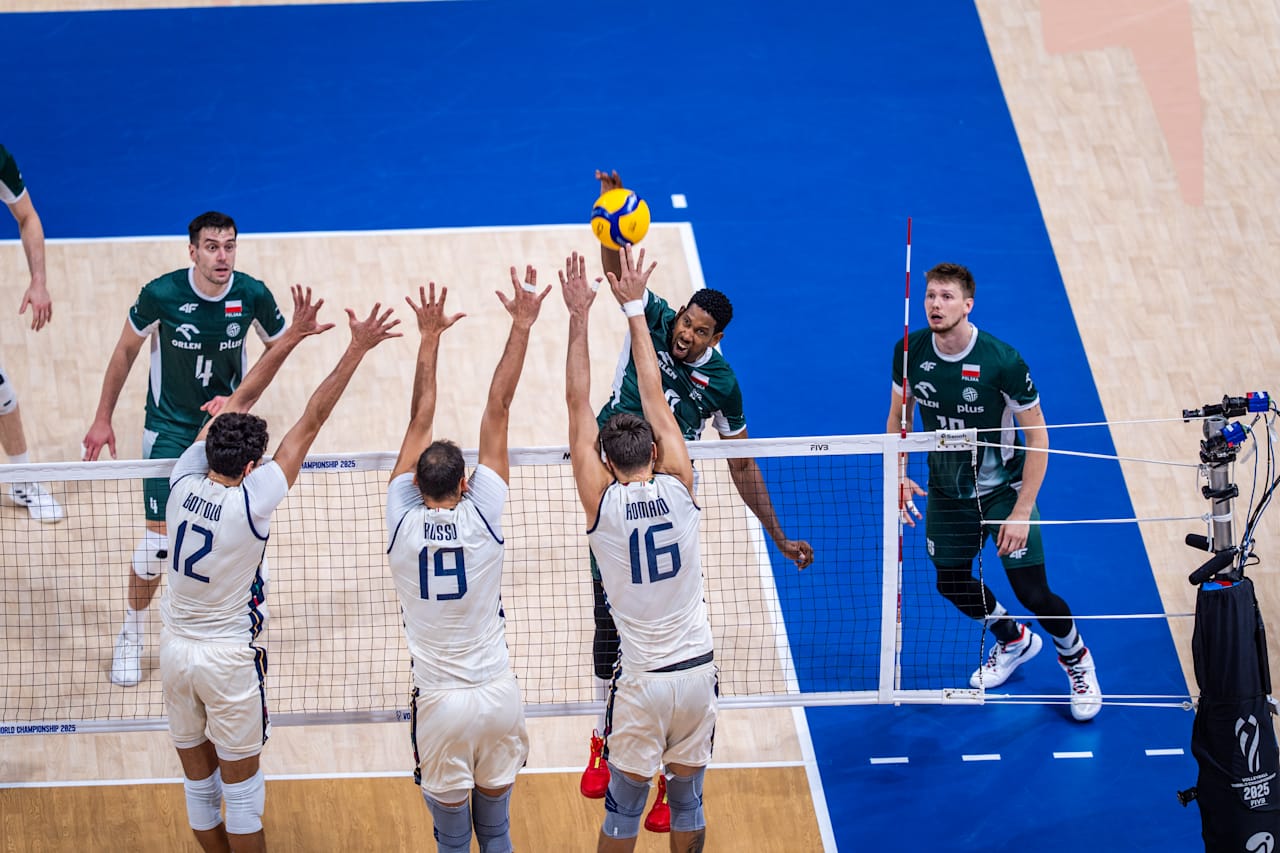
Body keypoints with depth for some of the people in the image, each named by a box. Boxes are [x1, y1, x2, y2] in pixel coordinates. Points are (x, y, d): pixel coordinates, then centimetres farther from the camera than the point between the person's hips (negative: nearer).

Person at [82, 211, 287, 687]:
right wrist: (103, 418, 0)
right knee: (159, 536, -6)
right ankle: (131, 638, 14)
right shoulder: (162, 294, -19)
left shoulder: (253, 295, -14)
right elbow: (126, 350, -3)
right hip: (169, 429, -2)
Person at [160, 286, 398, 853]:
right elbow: (311, 420, -20)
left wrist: (290, 339, 5)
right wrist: (357, 350, -17)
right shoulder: (250, 502, -22)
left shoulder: (184, 482, -9)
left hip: (176, 649, 5)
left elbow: (236, 404, 0)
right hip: (228, 657, -5)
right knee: (242, 790, 8)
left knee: (199, 783, 16)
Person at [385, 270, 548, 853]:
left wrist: (430, 337, 8)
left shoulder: (403, 523, -6)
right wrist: (521, 327, -2)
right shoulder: (482, 516, -7)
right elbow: (498, 411, -4)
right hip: (498, 695, 1)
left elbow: (420, 422, 3)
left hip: (440, 703, -1)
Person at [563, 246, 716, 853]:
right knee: (687, 798, 15)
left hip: (642, 682, -2)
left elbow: (578, 406, -6)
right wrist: (634, 308, 8)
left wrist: (579, 318, -2)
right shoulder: (678, 486, -6)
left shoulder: (601, 502, -11)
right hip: (697, 670, 2)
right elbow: (653, 394, 2)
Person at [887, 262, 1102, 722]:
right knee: (952, 582, 14)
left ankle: (1076, 658, 25)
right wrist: (898, 475, -9)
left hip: (1003, 488, -5)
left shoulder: (1002, 361, -26)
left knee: (1032, 592, -8)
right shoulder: (910, 352, -13)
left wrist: (1021, 513, -20)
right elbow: (899, 415, 5)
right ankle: (1014, 641, 46)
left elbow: (1037, 436, -18)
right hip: (946, 490, 5)